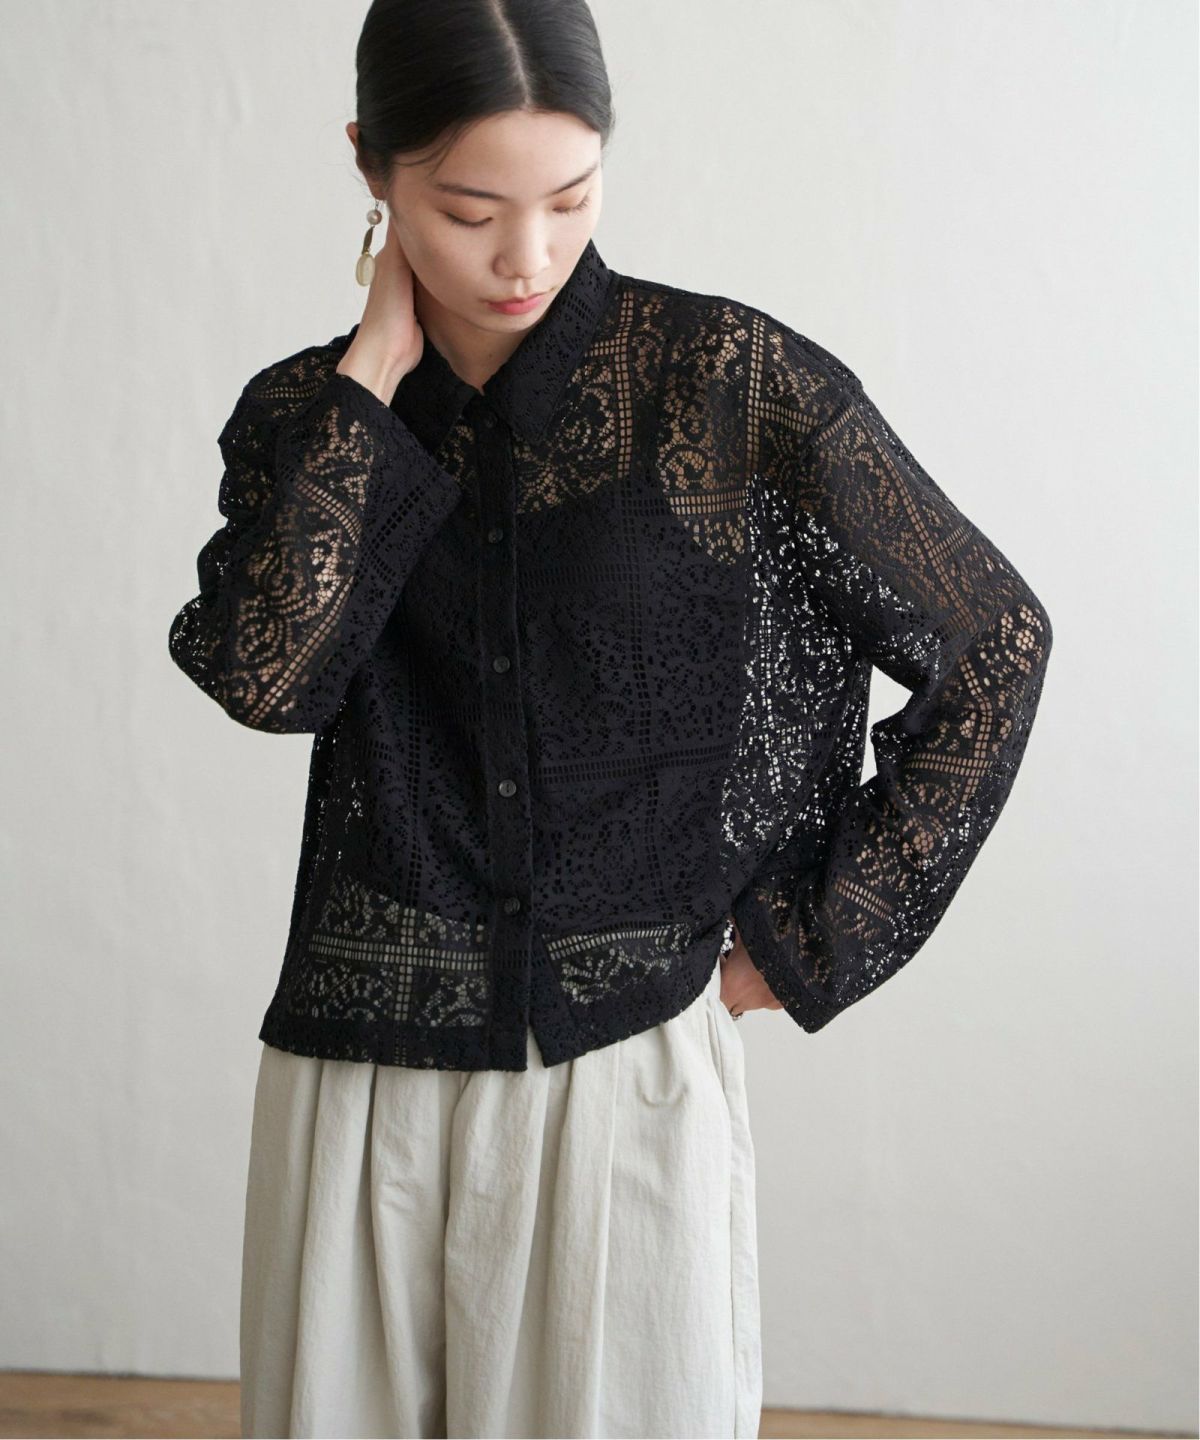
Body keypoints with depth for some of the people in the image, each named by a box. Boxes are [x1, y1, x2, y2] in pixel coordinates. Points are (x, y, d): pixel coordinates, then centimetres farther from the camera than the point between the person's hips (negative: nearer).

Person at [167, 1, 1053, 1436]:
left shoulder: (731, 378, -7)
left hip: (628, 1070, -2)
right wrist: (375, 364, -11)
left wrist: (810, 943, -2)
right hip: (361, 1086, 3)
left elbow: (992, 643, -1)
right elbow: (266, 671, -17)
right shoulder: (309, 419, 3)